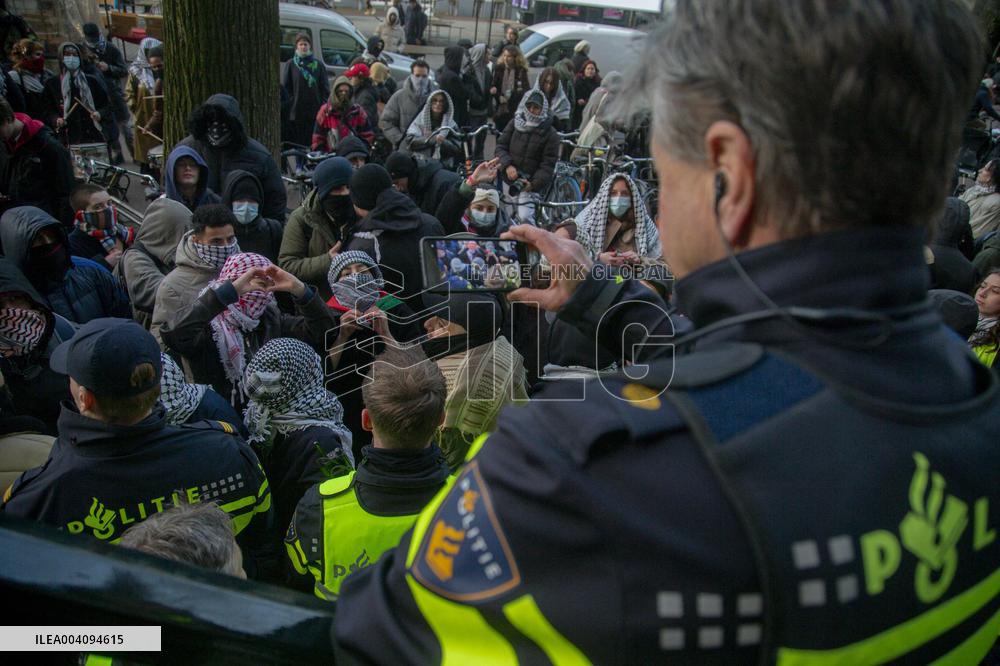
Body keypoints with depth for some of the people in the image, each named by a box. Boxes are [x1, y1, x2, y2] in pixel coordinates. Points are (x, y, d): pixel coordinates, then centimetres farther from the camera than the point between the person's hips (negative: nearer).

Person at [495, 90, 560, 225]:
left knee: (524, 217, -19)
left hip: (531, 183, -4)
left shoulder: (550, 134, -8)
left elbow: (548, 164, -10)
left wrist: (533, 184, -24)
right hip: (510, 179, 4)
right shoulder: (514, 124, 2)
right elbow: (501, 146, 2)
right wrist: (507, 165, -18)